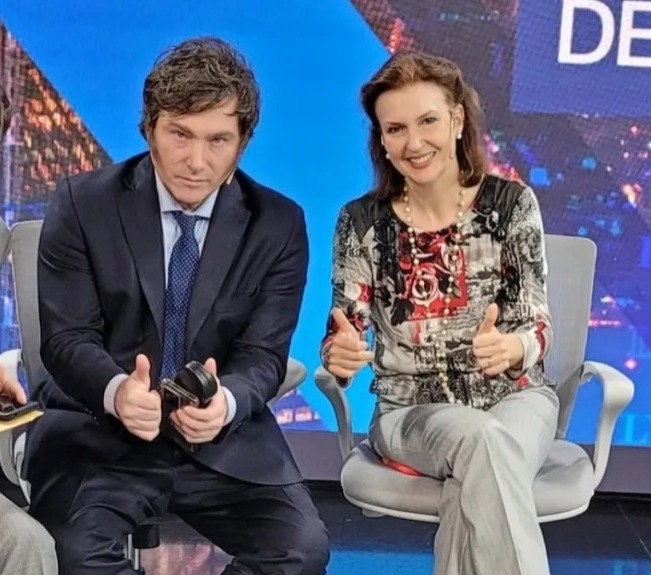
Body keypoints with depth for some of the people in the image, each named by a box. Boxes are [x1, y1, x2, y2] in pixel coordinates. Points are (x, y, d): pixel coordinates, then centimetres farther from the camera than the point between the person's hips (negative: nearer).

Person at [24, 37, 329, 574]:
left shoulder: (279, 225, 1)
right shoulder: (82, 204, -2)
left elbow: (263, 354, -3)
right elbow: (67, 338, -6)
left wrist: (226, 403, -27)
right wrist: (116, 392, -29)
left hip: (225, 439, 2)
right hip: (99, 432, -1)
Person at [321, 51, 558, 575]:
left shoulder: (511, 202, -4)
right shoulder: (362, 221, -2)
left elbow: (538, 328, -5)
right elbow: (343, 338, -1)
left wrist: (511, 347, -29)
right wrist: (339, 355, -27)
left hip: (515, 399, 0)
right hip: (410, 412, 0)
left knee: (478, 479, -35)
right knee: (479, 439, -34)